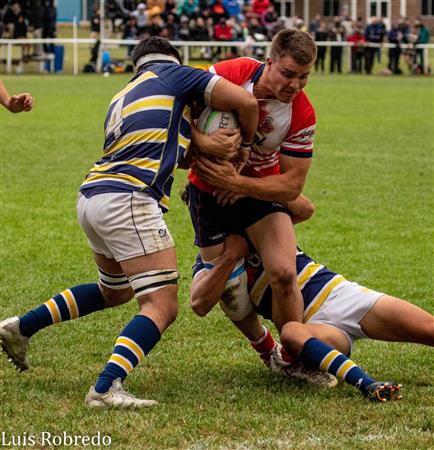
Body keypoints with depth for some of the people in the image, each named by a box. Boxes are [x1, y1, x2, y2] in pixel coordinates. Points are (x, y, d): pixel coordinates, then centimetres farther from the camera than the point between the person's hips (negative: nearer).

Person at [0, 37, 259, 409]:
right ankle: (106, 388, -28)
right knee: (162, 306, -11)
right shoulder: (174, 74, 7)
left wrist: (205, 141, -2)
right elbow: (246, 102, 3)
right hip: (128, 200, -9)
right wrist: (245, 141, 21)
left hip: (93, 196, 9)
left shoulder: (122, 97, 27)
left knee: (115, 290, 32)